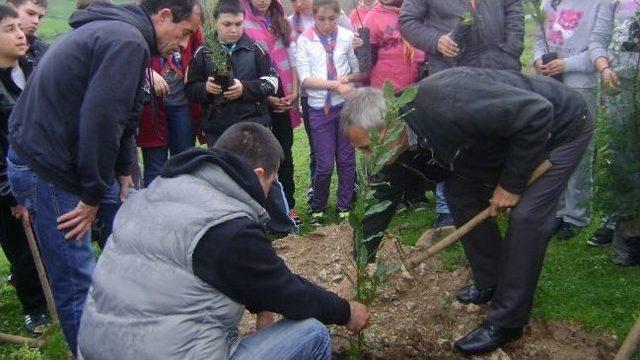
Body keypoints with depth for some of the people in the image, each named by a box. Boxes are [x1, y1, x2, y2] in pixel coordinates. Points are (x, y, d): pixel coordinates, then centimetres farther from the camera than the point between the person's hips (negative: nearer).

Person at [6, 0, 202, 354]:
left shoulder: (113, 29, 15)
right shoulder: (127, 41, -18)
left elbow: (120, 114, 19)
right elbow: (101, 118, -25)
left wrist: (123, 170, 19)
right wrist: (93, 194, -16)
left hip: (37, 157, 10)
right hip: (47, 170, -10)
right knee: (76, 284, -3)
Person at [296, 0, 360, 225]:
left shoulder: (347, 36, 1)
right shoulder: (304, 41, -2)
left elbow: (357, 69, 7)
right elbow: (305, 79, -8)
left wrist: (347, 80, -14)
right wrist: (335, 84, -16)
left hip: (345, 105, 2)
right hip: (319, 108, -2)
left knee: (346, 159, 8)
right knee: (324, 164, 0)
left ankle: (344, 207, 23)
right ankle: (317, 208, 21)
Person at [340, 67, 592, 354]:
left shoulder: (445, 102, -39)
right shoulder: (400, 141, -12)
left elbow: (537, 113, -33)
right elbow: (380, 200, -3)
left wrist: (511, 183, -24)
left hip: (559, 126, -7)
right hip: (507, 136, 8)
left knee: (526, 216, -17)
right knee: (460, 191, 3)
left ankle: (505, 323, -3)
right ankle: (491, 284, 20)